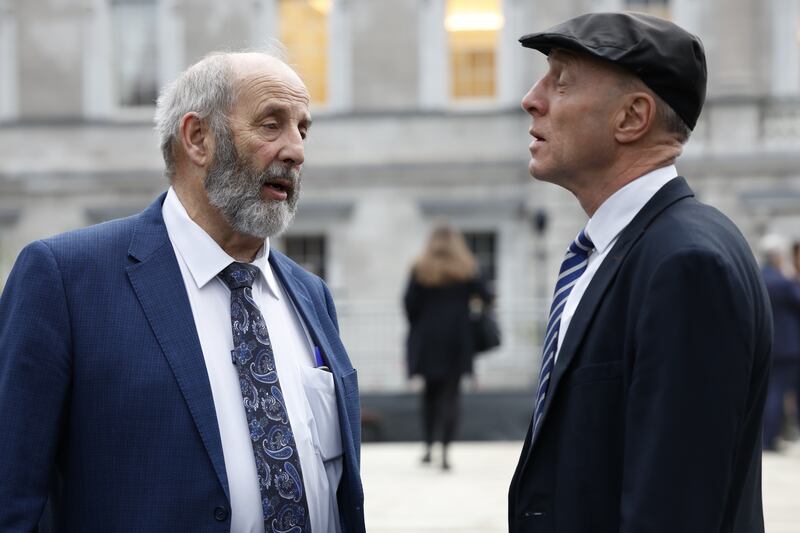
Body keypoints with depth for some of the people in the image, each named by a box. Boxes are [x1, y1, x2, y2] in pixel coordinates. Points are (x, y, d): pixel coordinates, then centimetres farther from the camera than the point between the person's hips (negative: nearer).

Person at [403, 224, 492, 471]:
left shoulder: (420, 270, 1)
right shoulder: (466, 270, 1)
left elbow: (409, 303, -4)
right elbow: (486, 298, -4)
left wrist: (417, 327, 9)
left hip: (426, 339, 1)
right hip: (456, 341, -1)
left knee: (430, 392, 15)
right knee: (450, 395, 1)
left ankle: (428, 446, 14)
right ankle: (445, 451, -8)